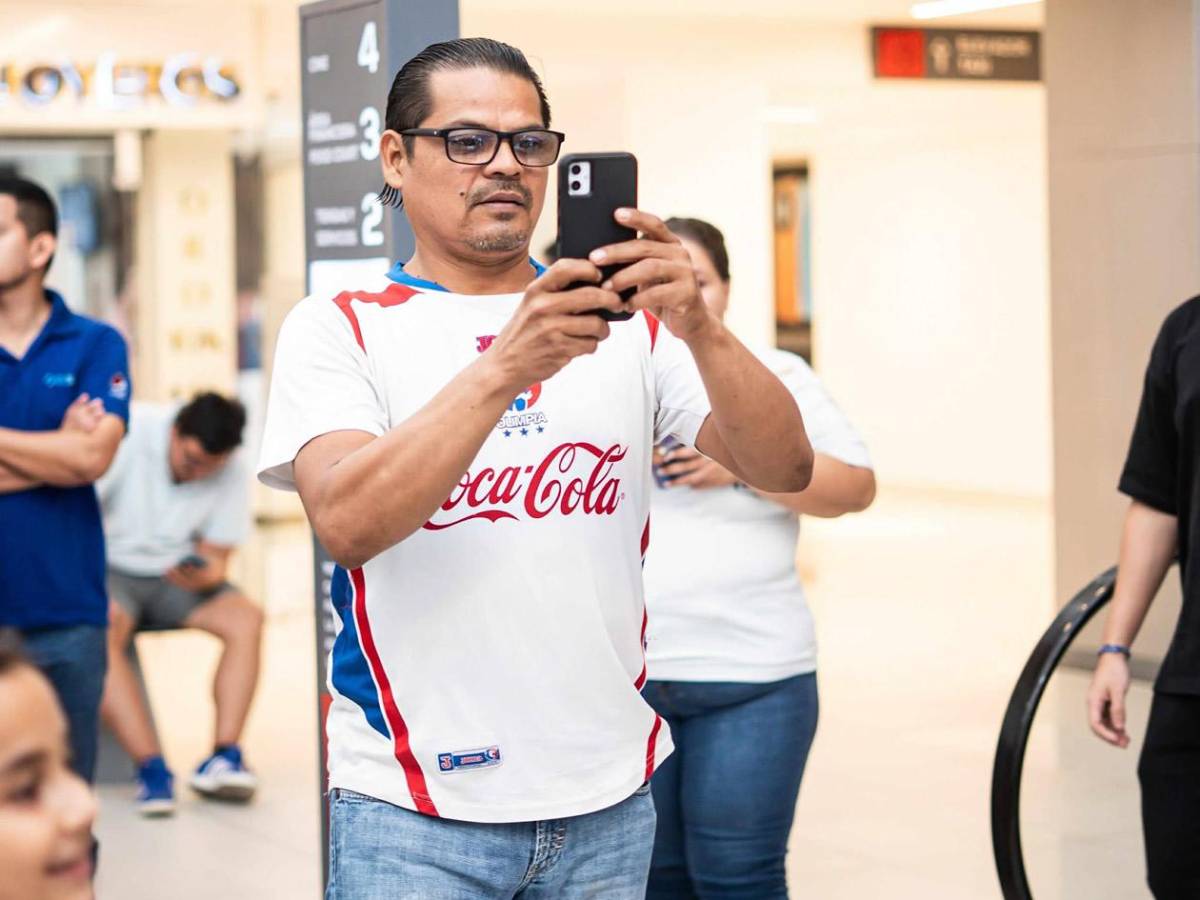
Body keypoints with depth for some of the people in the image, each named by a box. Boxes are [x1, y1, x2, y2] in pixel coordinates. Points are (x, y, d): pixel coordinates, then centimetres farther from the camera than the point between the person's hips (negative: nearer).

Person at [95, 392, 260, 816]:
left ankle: (224, 757, -29)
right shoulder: (129, 433, -18)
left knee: (245, 619, -24)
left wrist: (203, 575, -26)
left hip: (174, 576, 4)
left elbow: (216, 557, 0)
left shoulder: (233, 474, -6)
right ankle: (152, 768, -38)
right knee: (99, 633, -36)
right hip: (109, 568, -3)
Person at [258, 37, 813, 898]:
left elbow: (785, 468, -4)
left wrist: (697, 326, -22)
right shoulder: (339, 328, -1)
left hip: (607, 795, 3)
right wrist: (506, 367, -29)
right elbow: (347, 523, -18)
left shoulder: (626, 323, 8)